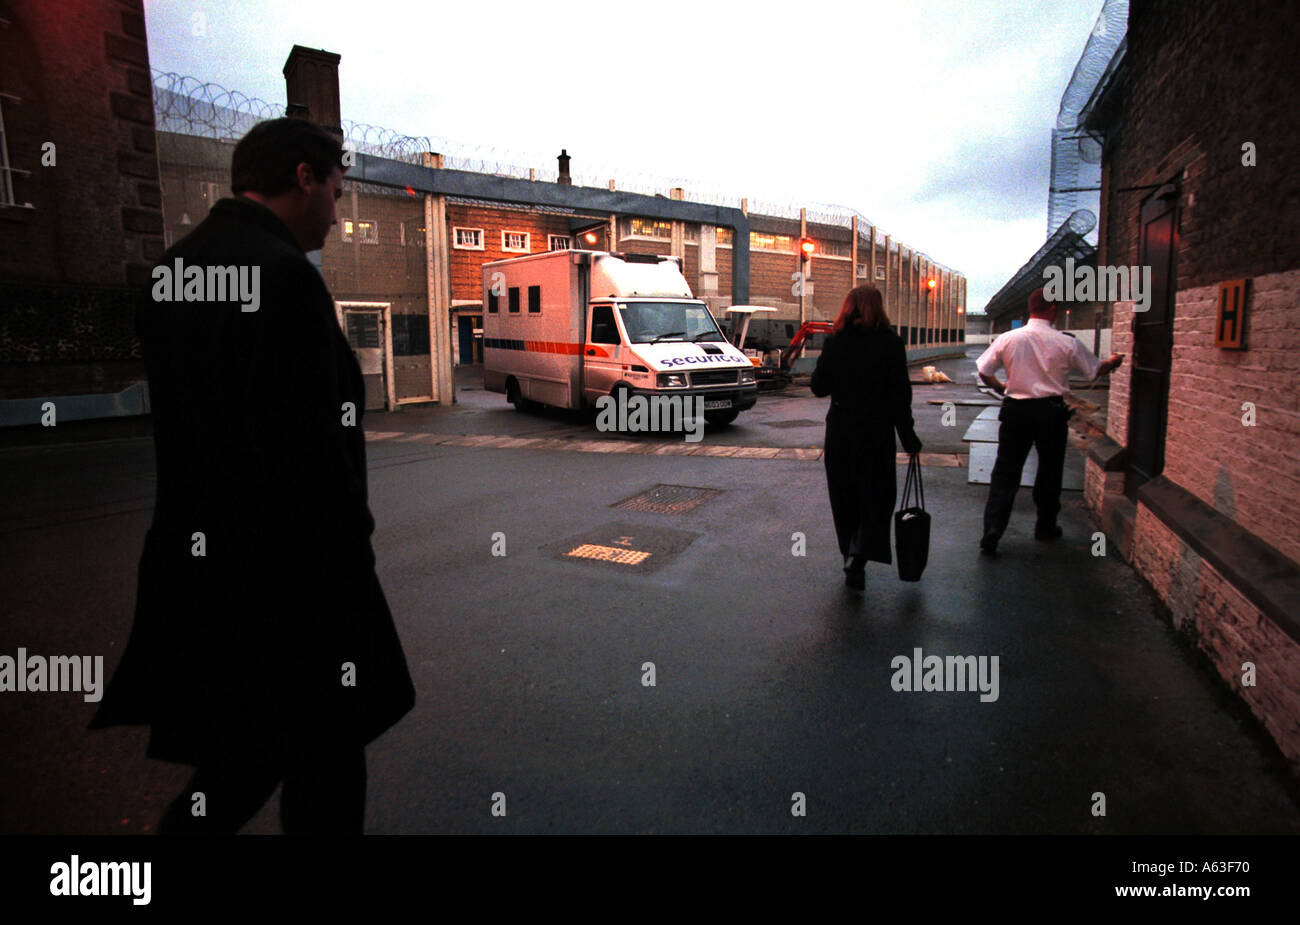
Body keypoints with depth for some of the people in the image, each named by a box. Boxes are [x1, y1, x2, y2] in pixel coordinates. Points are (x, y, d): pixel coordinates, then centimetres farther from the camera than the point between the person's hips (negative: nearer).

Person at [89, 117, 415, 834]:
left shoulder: (171, 271, 9)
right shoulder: (284, 274, -20)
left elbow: (175, 425, 13)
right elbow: (312, 451, -24)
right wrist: (350, 555, -13)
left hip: (191, 564, 9)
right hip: (288, 578, -9)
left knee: (238, 761, 24)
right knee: (324, 765, 11)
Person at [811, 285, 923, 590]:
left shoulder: (835, 342, -2)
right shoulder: (891, 343, -6)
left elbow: (819, 387, 0)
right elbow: (900, 394, -7)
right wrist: (908, 437, -1)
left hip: (840, 430, 2)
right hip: (877, 431, -2)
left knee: (845, 496, 15)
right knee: (877, 495, 7)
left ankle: (851, 555, 24)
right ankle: (859, 557, -10)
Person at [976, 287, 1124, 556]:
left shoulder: (1007, 339, -5)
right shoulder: (1066, 343, -6)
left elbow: (984, 371, 1)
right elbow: (1095, 370, 8)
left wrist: (1001, 388, 19)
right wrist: (1113, 361, 30)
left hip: (1016, 410, 1)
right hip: (1051, 410, 0)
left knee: (1006, 472, 3)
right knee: (1050, 471, 17)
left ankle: (991, 533, -6)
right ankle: (1046, 526, 32)